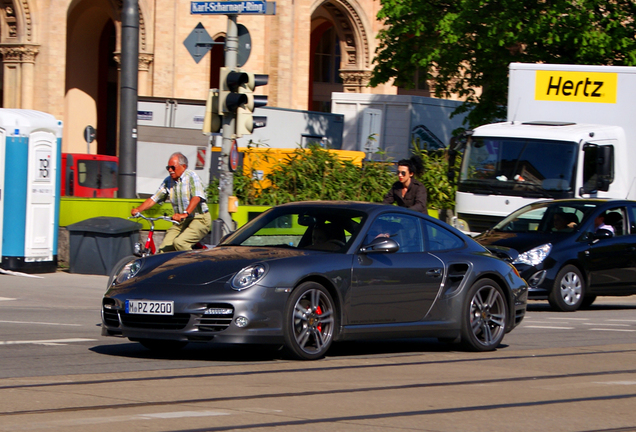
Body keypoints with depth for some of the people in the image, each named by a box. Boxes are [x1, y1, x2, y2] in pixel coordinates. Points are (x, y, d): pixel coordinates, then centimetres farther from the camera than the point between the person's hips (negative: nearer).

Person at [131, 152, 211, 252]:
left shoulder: (191, 176, -10)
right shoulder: (168, 181, 9)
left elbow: (196, 198, -25)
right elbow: (153, 199, 10)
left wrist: (185, 214, -40)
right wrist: (138, 209, -7)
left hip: (199, 219, -7)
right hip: (181, 222, 7)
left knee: (179, 242, -29)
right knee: (164, 249, -8)